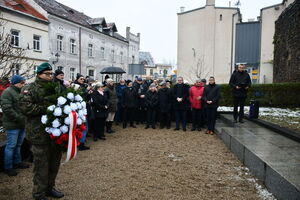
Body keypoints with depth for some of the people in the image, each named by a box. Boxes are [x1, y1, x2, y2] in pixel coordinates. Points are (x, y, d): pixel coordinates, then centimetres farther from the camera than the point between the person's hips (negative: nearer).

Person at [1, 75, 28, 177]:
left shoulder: (20, 92, 16)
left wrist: (25, 118, 8)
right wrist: (19, 118, -19)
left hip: (21, 124, 8)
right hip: (12, 125, -8)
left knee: (18, 145, 17)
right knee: (11, 146, 0)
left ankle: (17, 162, 30)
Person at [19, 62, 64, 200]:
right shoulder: (30, 89, -6)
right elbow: (25, 106, -18)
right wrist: (45, 108, -20)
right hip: (40, 134, -7)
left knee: (54, 162, 16)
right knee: (41, 165, 2)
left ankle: (49, 188, 35)